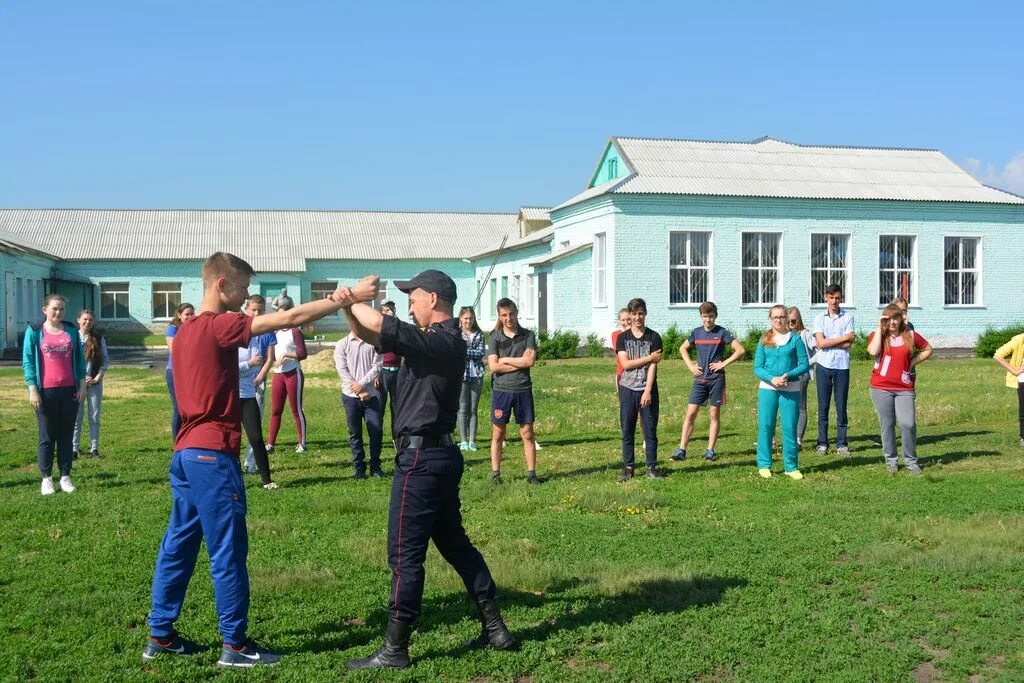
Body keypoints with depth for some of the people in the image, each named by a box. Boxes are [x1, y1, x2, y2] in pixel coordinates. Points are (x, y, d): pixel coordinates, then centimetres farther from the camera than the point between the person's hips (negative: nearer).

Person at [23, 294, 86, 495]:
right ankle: (46, 478, 10)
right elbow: (28, 361, -3)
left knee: (66, 435, 7)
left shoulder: (71, 330, 8)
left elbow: (80, 358, 11)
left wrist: (82, 384, 4)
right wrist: (32, 389, -10)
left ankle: (65, 477, 12)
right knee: (47, 436, 4)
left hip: (70, 390, 3)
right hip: (46, 391, -3)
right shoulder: (34, 331, -1)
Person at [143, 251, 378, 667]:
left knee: (179, 545, 14)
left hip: (187, 453, 10)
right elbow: (288, 319, -17)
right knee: (228, 551, -1)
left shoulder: (186, 330, 15)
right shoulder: (218, 326, -15)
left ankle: (160, 636, 23)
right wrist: (349, 297, -14)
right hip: (212, 454, -9)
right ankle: (235, 645, 8)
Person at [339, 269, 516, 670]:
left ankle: (395, 651, 7)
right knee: (454, 543, 17)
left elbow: (377, 325, -26)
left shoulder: (439, 342, -17)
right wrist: (347, 308, -1)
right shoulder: (442, 341, 13)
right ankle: (495, 629, 24)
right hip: (440, 455, 10)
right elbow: (370, 337, 15)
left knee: (405, 555, -2)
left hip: (422, 458, -10)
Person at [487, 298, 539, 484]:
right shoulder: (495, 337, 1)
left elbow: (530, 361, -11)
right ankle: (495, 473, 14)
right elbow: (493, 366, -9)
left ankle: (531, 473, 11)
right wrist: (520, 362, -9)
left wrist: (505, 360, -7)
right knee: (498, 434, 6)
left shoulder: (527, 336, 3)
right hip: (501, 390, 0)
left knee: (527, 434, 4)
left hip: (523, 389, 0)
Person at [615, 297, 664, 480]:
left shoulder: (654, 337, 1)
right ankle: (628, 467, 13)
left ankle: (652, 467, 10)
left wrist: (647, 391, -14)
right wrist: (649, 358, -9)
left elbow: (653, 366, -7)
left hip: (648, 390, -1)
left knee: (650, 430, 2)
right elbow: (625, 364, -6)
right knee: (627, 431, 5)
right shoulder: (622, 337, 5)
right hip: (627, 389, 1)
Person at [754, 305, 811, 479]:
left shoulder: (795, 338, 3)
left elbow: (805, 365, 0)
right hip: (767, 388, 1)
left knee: (790, 428, 0)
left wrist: (788, 375, -15)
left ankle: (791, 466, 9)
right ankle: (764, 465, 11)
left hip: (790, 390, -1)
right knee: (765, 427, 2)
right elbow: (757, 367, 4)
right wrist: (772, 379, -14)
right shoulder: (764, 340, 7)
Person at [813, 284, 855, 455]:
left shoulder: (848, 317, 2)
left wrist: (828, 342, -7)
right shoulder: (819, 318, 4)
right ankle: (822, 443, 10)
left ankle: (842, 443, 10)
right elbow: (821, 343, -9)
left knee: (841, 407, 4)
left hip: (842, 366, 0)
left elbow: (848, 344, -7)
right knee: (823, 406, 4)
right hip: (823, 365, 1)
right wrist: (844, 338, -7)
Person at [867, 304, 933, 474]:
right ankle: (891, 461, 16)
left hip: (904, 389, 1)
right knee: (887, 425, 4)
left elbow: (928, 350, 20)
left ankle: (910, 461, 7)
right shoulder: (877, 335, 3)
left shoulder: (910, 336, 6)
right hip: (881, 388, 0)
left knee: (908, 424, -8)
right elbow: (873, 351, -19)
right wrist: (879, 328, -11)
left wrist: (913, 362, 6)